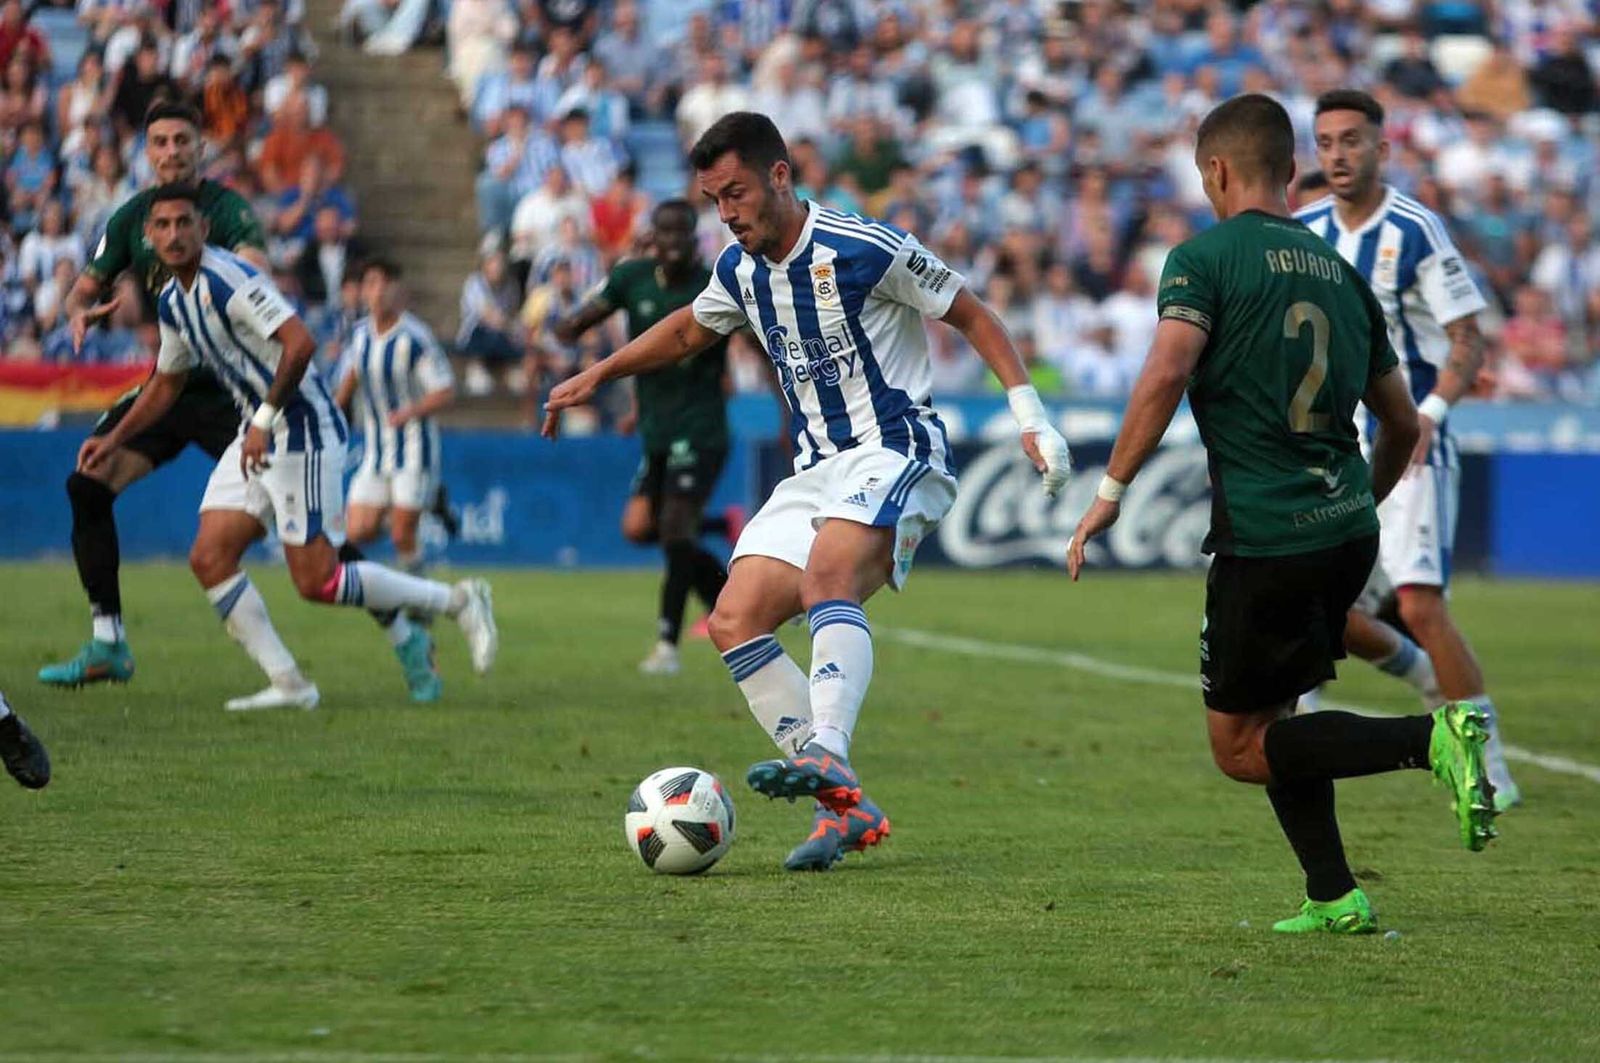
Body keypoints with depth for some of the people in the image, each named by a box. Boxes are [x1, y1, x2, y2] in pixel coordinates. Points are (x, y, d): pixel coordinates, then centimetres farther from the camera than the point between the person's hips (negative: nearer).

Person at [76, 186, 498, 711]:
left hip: (304, 429, -9)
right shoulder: (172, 302, 11)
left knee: (316, 582, -8)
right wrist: (114, 440, 20)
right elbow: (166, 383, 27)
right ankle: (287, 683, 3)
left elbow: (300, 342, -28)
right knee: (209, 557, -2)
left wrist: (266, 419, -25)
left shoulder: (229, 280, -19)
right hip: (260, 434, 9)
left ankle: (457, 601, 6)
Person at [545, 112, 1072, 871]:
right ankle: (845, 809, -9)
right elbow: (689, 330, 30)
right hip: (817, 470, 8)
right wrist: (596, 375, 27)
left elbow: (971, 315, -4)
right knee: (734, 621, -8)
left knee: (828, 574, -36)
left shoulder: (865, 251, -13)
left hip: (897, 453, -8)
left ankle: (827, 758, -51)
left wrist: (1029, 414, -10)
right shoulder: (740, 270, 8)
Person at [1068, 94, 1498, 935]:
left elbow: (1167, 371, -21)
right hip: (1348, 533, 7)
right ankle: (1332, 898, 13)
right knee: (1270, 716, 21)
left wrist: (1110, 490, -15)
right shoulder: (1341, 274, 15)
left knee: (1240, 747, 2)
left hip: (1263, 540, -7)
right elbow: (1402, 424, 20)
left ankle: (1429, 740, -17)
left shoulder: (1206, 257, -4)